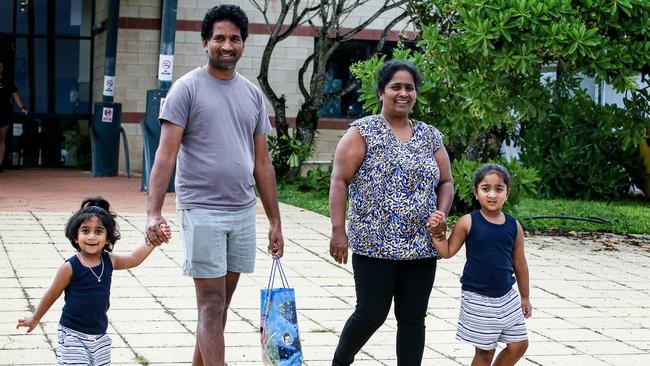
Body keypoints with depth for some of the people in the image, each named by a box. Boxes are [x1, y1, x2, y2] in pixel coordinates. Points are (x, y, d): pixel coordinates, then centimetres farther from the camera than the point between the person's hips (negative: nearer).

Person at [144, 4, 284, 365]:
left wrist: (275, 220, 12)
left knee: (220, 306, 11)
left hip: (243, 212, 5)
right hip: (202, 211, -5)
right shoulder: (187, 88, -4)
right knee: (211, 306, -6)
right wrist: (154, 213, -22)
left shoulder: (253, 94, 12)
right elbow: (166, 155, -11)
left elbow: (262, 162, 15)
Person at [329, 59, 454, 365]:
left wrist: (441, 214, -2)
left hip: (421, 246, 5)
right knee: (371, 315, -1)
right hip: (375, 244, -5)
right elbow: (339, 181, -6)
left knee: (413, 318, 6)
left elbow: (446, 182, 18)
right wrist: (338, 231, -13)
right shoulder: (364, 132, -2)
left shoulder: (430, 137, 12)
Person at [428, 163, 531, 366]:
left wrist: (524, 297, 16)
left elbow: (520, 265, 10)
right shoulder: (468, 222, -8)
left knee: (519, 344, 8)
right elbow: (448, 251, -4)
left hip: (507, 296, 4)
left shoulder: (514, 226, 1)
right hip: (477, 298, -4)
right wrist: (436, 232, -20)